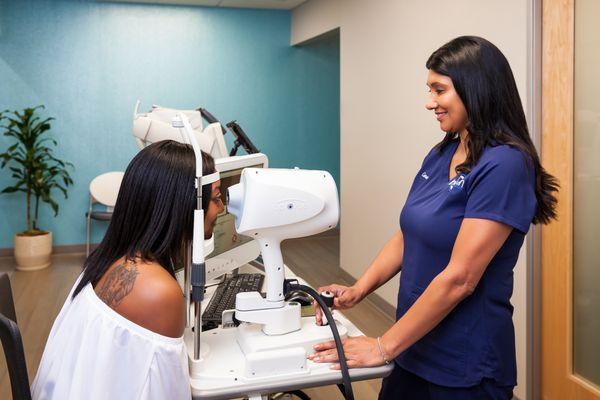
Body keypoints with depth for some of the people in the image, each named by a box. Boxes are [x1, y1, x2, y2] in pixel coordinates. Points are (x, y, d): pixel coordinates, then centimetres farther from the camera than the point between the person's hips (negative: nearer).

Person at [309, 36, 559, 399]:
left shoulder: (504, 165, -21)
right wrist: (357, 291, -5)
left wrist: (384, 347, -20)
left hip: (464, 368, -7)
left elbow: (459, 278, -24)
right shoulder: (440, 155, 4)